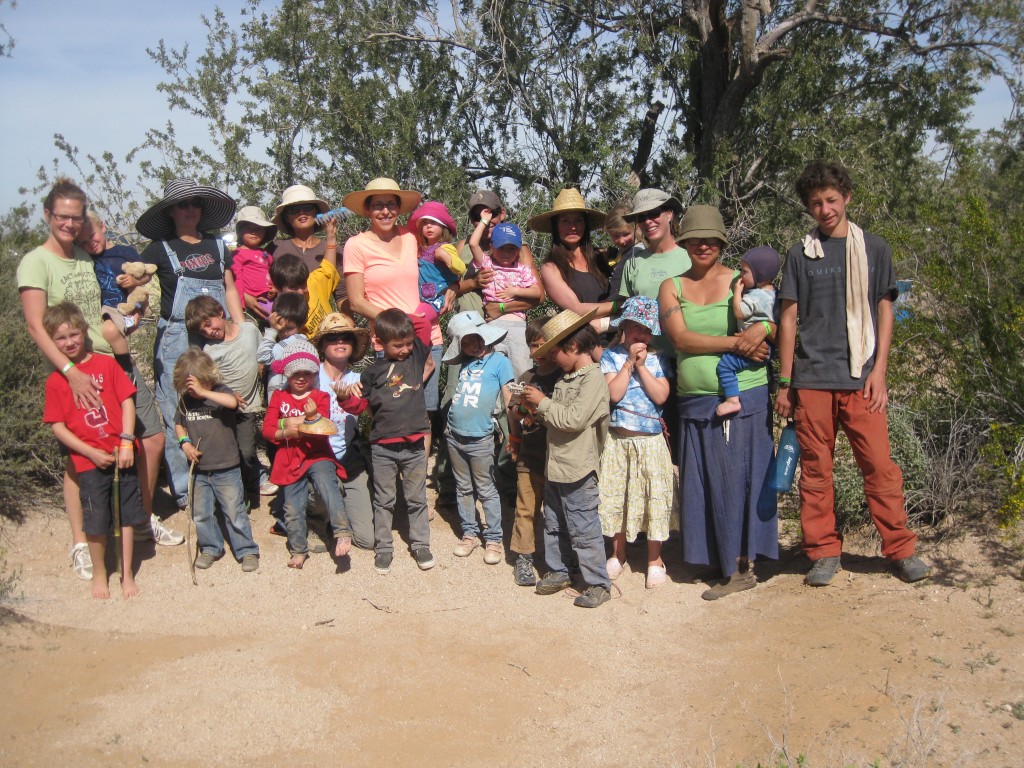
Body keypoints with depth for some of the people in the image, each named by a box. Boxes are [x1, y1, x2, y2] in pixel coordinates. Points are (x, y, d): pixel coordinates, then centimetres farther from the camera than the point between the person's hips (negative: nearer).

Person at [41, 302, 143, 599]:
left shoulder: (106, 364, 1)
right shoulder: (55, 380, 0)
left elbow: (127, 402, -1)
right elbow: (58, 427, -2)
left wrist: (126, 442, -11)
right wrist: (92, 453, -11)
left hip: (122, 455, 1)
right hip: (89, 461, -1)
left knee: (126, 516, 9)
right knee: (96, 522, 5)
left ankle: (127, 574, 24)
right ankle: (99, 573, 28)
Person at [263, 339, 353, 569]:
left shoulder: (320, 397, 1)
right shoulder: (279, 397, 7)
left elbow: (323, 433, -9)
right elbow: (267, 429, 0)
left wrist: (313, 417, -30)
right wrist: (286, 432, -19)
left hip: (318, 457, -3)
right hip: (290, 461, 3)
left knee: (328, 486, -32)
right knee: (293, 509, 8)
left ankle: (343, 533, -36)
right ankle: (299, 551, 25)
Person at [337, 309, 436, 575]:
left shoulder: (417, 355, 3)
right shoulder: (373, 372, -2)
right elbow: (360, 405, 2)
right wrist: (346, 396, -16)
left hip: (414, 445, 1)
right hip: (383, 448, -1)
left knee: (417, 498, 13)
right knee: (384, 500, 10)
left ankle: (420, 544, 26)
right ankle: (383, 548, 22)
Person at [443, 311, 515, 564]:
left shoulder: (499, 361, -6)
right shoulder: (466, 363, 9)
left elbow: (508, 399, -9)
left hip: (480, 439, -6)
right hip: (455, 437, 6)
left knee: (486, 491, 3)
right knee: (464, 489, 15)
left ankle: (494, 539, 12)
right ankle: (469, 533, 26)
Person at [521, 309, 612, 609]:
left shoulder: (594, 379, -17)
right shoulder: (567, 378, 12)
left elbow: (573, 419, -24)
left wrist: (542, 402, -15)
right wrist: (536, 408, -1)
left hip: (577, 471, -9)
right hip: (556, 466, 9)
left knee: (584, 529, -2)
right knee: (553, 525, 19)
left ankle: (598, 584, 8)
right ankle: (557, 572, 34)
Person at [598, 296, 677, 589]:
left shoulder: (657, 360, 1)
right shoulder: (611, 355, 1)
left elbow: (661, 396, -13)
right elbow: (614, 393, -12)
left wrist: (642, 365, -13)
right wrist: (629, 362, -13)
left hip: (651, 441, -1)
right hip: (617, 440, 1)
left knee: (654, 497, 3)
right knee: (616, 496, 9)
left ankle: (655, 559, 18)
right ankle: (618, 553, 29)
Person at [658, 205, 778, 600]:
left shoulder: (742, 281, 5)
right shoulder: (672, 287, 10)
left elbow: (771, 321, 1)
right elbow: (680, 338, -4)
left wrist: (761, 330, -22)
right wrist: (734, 342, -13)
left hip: (745, 399, -3)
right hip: (695, 402, 3)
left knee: (742, 477, -2)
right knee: (705, 483, 5)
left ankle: (743, 565, 7)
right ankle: (724, 562, 15)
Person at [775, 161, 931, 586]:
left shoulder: (874, 248, 9)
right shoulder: (801, 254, 9)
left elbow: (884, 310, 9)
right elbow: (789, 317, 8)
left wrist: (879, 369, -2)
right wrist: (784, 382, 5)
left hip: (860, 377, 0)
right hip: (811, 377, 1)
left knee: (879, 463, -4)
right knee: (815, 468, 3)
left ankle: (901, 549, 8)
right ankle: (824, 552, 13)